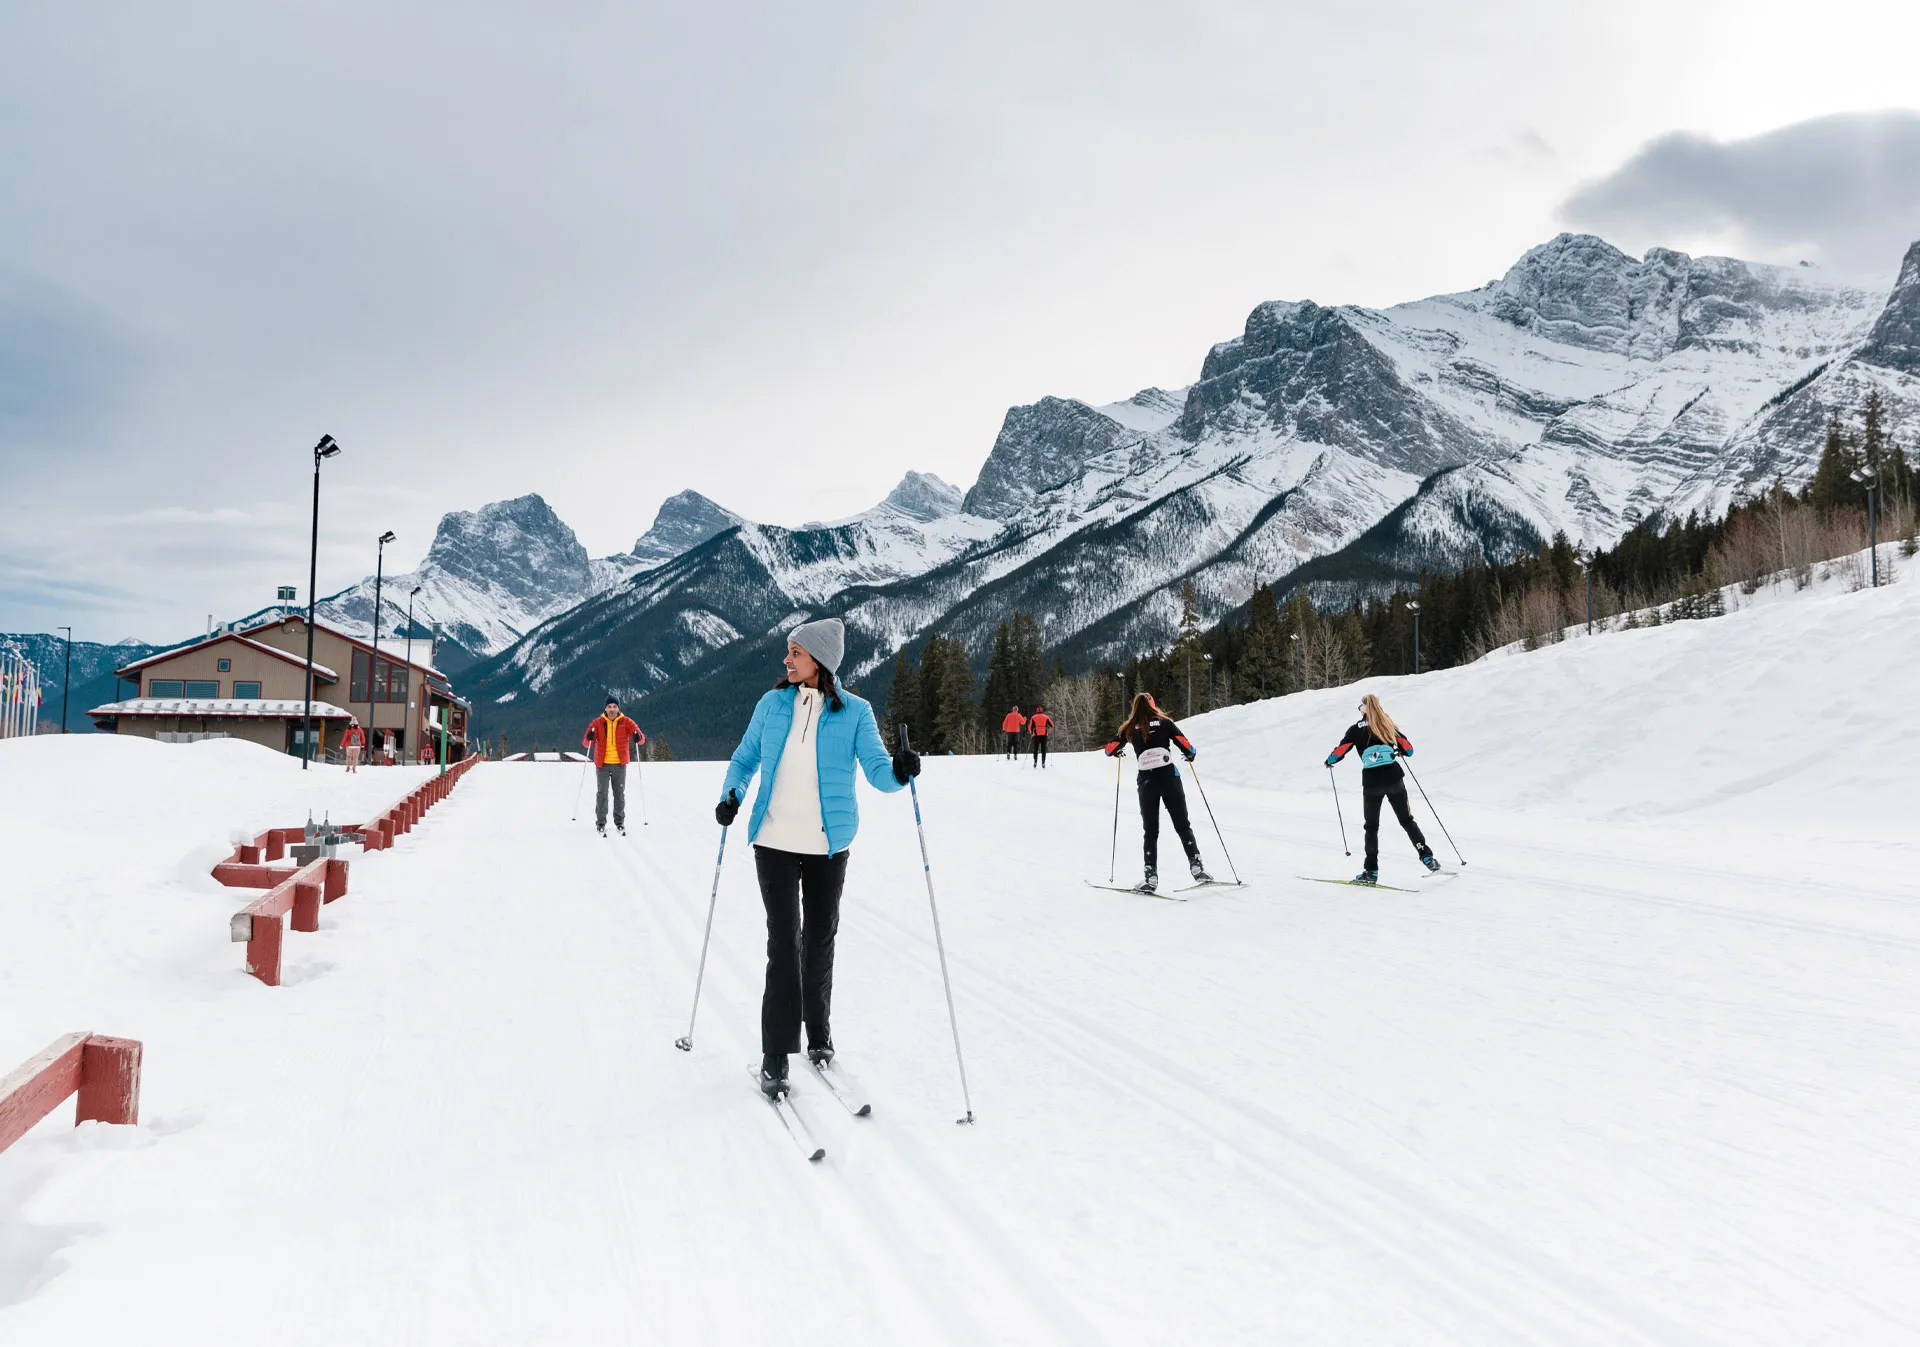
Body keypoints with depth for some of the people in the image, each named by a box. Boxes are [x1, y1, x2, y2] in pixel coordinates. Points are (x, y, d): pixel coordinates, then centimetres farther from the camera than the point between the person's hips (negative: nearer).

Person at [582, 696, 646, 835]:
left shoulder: (626, 722, -1)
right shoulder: (597, 723, -1)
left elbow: (641, 738, -6)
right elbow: (585, 743, -3)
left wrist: (638, 738, -30)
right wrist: (589, 738, -26)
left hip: (620, 764, 0)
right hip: (602, 764, 0)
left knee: (619, 794, 7)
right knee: (602, 793, 1)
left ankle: (619, 821, 18)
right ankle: (600, 823, 10)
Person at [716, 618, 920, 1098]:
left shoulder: (854, 712, -4)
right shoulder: (772, 704, 2)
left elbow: (878, 771, -11)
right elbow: (744, 758, 12)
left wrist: (899, 772, -33)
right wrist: (730, 794, -6)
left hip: (828, 845, 0)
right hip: (775, 841, 0)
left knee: (819, 940, 13)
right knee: (783, 942, -6)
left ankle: (819, 1035, 32)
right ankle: (776, 1054, 2)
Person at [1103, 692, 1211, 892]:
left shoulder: (1130, 728, 8)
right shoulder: (1164, 722, 5)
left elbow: (1109, 749, 12)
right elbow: (1187, 746, 1)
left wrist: (1118, 752, 35)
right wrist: (1191, 754, 24)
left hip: (1146, 782, 1)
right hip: (1169, 777, -1)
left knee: (1150, 831, 8)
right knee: (1183, 826, 8)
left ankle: (1151, 876, 1)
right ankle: (1196, 866, -2)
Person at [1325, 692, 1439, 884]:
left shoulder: (1357, 729, -1)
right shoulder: (1389, 725, 8)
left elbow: (1341, 749, -1)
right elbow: (1408, 749, 12)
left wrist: (1329, 761, 20)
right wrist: (1401, 752, 35)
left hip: (1372, 782, -2)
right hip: (1394, 778, 2)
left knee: (1372, 826, 9)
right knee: (1407, 820, 17)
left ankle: (1371, 871, 5)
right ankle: (1426, 856, 9)